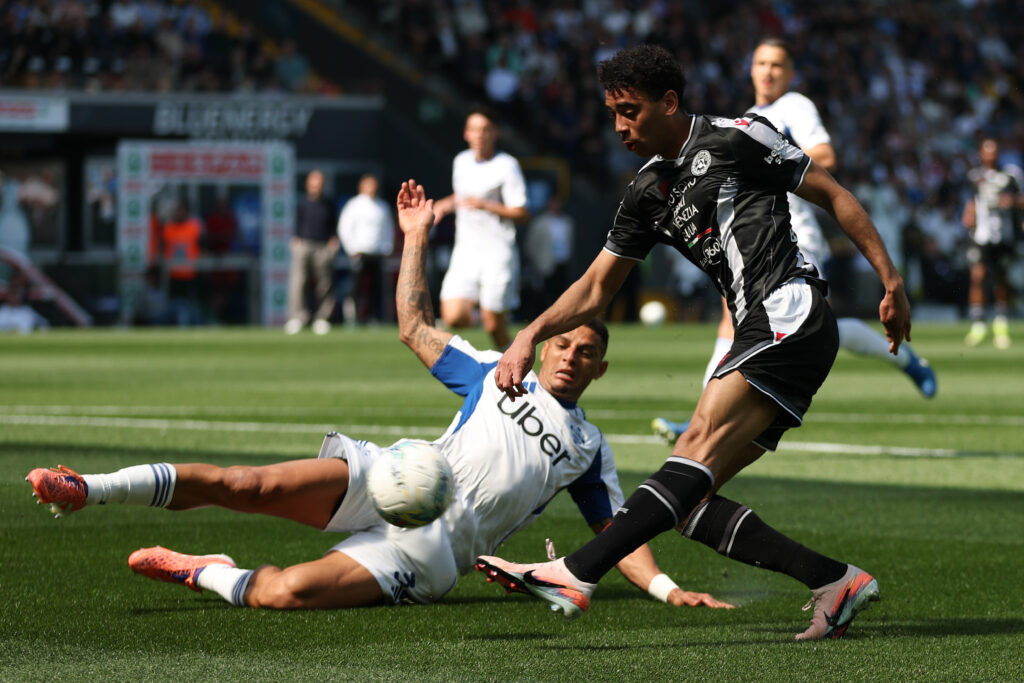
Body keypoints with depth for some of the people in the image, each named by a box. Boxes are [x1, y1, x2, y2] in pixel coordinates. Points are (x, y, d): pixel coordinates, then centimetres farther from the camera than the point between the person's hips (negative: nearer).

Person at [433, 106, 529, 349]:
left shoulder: (507, 166, -7)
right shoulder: (461, 162, 10)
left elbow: (521, 213, -11)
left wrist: (484, 205, -22)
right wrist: (447, 205, 9)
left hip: (498, 253, -5)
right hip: (465, 251, 5)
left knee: (494, 326, -3)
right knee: (453, 318, -10)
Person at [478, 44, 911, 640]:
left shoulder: (735, 140, 0)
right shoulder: (648, 194, 20)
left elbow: (833, 195, 3)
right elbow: (595, 289, 21)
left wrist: (892, 280, -1)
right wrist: (530, 336, 6)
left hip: (791, 315, -9)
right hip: (760, 334, 9)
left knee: (702, 442, -24)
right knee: (688, 503, -3)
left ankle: (576, 574, -39)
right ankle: (837, 582, -3)